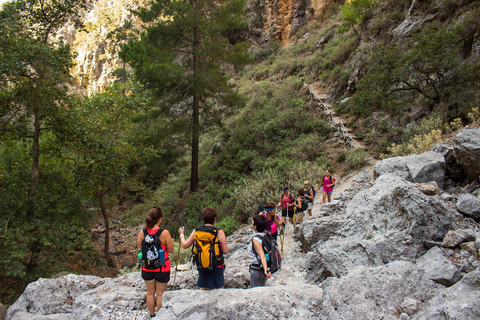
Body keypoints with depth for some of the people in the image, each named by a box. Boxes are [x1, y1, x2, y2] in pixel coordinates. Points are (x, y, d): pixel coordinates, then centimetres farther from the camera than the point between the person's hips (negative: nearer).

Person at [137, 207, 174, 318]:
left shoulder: (142, 233, -9)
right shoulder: (164, 233, -20)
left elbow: (139, 249, 3)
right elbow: (171, 250, -11)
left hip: (147, 267, 4)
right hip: (162, 267, -3)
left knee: (150, 293, 19)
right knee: (160, 294, 12)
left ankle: (152, 315, 33)